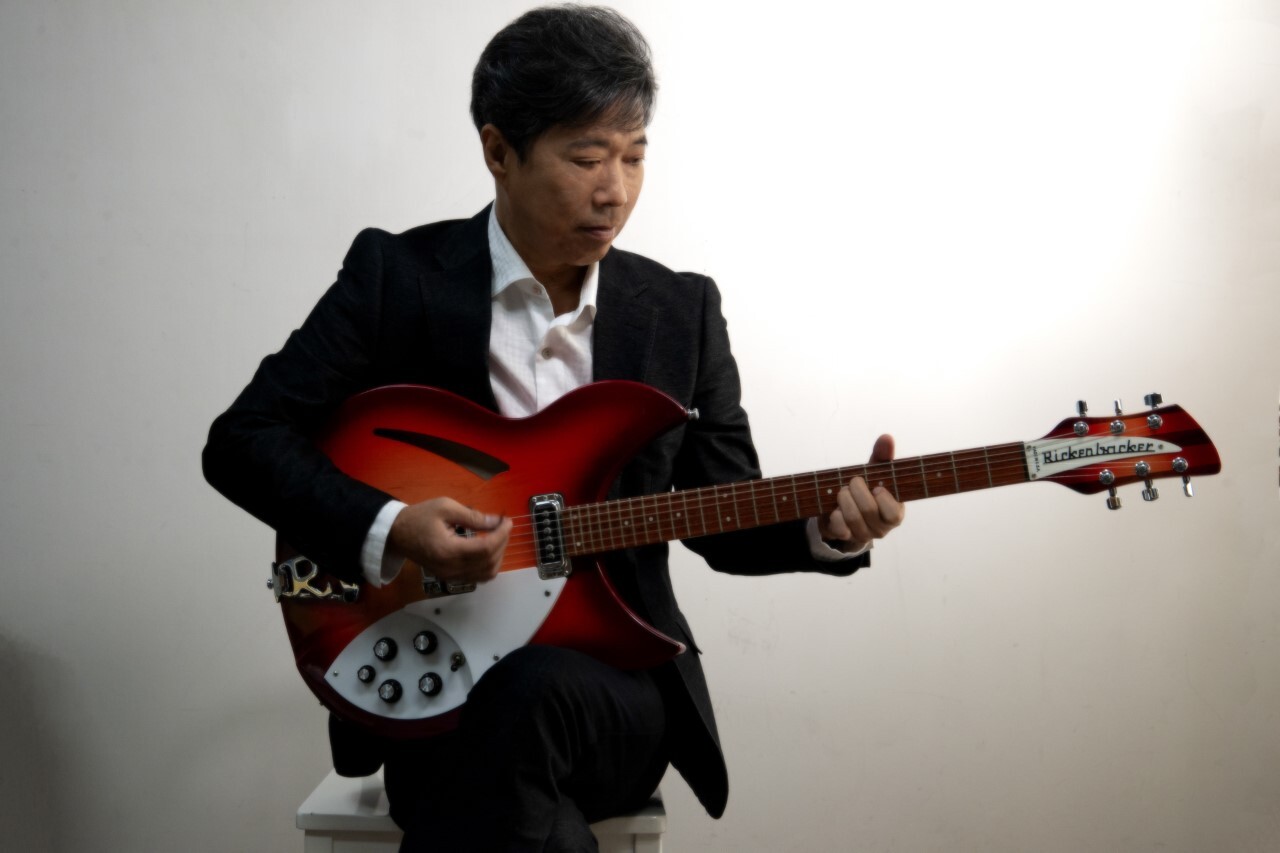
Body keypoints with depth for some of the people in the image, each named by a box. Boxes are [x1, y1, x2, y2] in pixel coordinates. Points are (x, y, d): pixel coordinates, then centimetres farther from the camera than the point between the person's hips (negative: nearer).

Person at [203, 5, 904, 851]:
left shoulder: (682, 309, 3)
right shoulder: (398, 274, -4)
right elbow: (242, 439, -4)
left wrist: (826, 529, -14)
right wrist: (387, 529, -20)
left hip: (613, 682, 2)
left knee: (533, 692, -32)